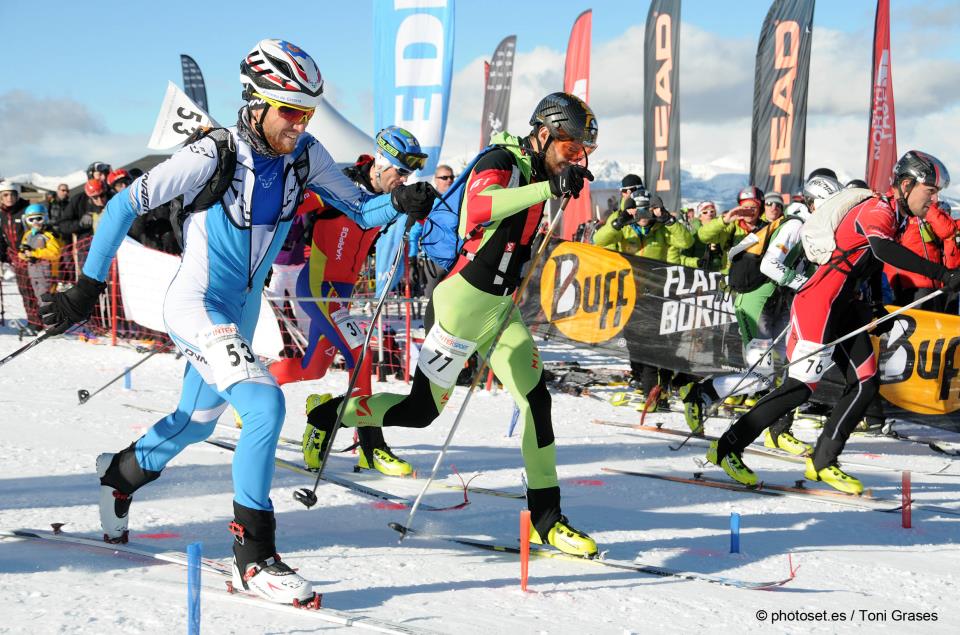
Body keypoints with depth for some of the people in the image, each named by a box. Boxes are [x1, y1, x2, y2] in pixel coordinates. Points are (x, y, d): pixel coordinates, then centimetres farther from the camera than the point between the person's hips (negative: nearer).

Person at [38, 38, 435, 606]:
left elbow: (361, 208, 0)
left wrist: (399, 203, -22)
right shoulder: (213, 155, -20)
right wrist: (89, 287, -16)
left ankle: (118, 474, 55)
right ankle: (253, 554, -18)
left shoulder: (305, 156, -5)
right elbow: (127, 205, -15)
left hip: (243, 312, 7)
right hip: (196, 306, -7)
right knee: (265, 404, -26)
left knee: (197, 421, 25)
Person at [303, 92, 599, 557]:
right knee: (422, 410, 0)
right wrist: (549, 188, -47)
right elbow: (479, 207, -40)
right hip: (465, 300, -8)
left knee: (536, 399, -2)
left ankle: (546, 519, 3)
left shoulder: (535, 171, 11)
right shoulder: (501, 162, -16)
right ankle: (329, 414, 23)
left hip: (499, 307, 8)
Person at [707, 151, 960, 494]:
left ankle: (823, 462, 12)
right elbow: (883, 249, -39)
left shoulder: (895, 217, 13)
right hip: (821, 304, -10)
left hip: (847, 308, 10)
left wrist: (878, 307, 22)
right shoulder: (878, 210, -18)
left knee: (866, 383, 5)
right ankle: (728, 447, -1)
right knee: (801, 385, -9)